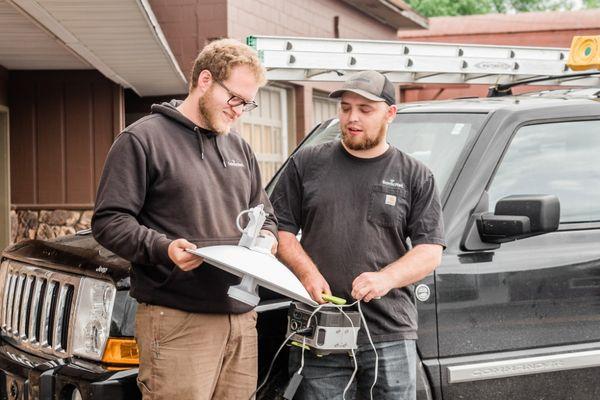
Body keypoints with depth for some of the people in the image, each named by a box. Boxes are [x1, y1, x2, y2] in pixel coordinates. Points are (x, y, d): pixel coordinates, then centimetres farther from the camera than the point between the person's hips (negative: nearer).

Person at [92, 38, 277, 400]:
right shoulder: (143, 139, -3)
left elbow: (266, 216, 29)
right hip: (178, 322, -7)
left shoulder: (240, 149, 20)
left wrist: (266, 238, 5)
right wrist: (163, 248, -22)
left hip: (242, 319, 7)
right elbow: (108, 221, -7)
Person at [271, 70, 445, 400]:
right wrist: (308, 273, -10)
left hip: (390, 338, 0)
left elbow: (430, 250, 2)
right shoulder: (307, 164, 10)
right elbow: (280, 229, 9)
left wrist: (386, 279, -16)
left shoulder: (415, 177, 8)